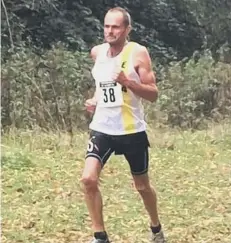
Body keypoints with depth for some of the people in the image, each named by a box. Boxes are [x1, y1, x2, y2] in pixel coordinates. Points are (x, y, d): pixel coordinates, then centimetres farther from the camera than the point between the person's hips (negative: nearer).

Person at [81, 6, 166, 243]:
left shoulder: (138, 53, -11)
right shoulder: (97, 52, 4)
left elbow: (153, 94, -12)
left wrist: (128, 82, -27)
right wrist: (95, 100, 6)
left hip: (131, 130, -3)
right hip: (101, 128, 3)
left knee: (142, 186, 13)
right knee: (88, 179, -16)